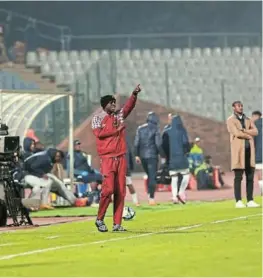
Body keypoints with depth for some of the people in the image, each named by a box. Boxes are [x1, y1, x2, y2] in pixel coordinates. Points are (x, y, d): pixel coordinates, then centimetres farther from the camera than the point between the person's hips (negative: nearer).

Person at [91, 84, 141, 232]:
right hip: (107, 158, -5)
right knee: (108, 189, -14)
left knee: (120, 191, 1)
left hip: (121, 158, 5)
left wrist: (134, 94, -17)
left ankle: (117, 224, 3)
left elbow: (129, 106, 0)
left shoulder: (119, 115, 16)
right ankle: (99, 219, 3)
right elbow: (99, 133, -15)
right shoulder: (97, 118, 3)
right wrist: (116, 130, -6)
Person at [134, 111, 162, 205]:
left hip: (142, 155, 4)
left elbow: (136, 142, 5)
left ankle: (149, 195, 12)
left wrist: (137, 155, 9)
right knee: (152, 177, -2)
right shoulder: (155, 129, -5)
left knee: (149, 176, 18)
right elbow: (158, 143, -9)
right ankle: (151, 198, -8)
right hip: (152, 155, -4)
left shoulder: (140, 129, 8)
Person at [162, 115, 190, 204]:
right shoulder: (182, 131, -5)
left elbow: (164, 145, 0)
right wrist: (187, 150, 8)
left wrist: (166, 156, 11)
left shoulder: (167, 132, 4)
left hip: (171, 158, 3)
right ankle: (181, 193, -8)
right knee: (186, 175, 10)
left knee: (174, 178, 6)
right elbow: (186, 143, -12)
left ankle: (174, 197, -4)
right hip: (181, 156, -3)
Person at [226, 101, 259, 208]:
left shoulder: (248, 120, 19)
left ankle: (250, 201, 5)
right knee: (238, 177, -7)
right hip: (238, 151, -5)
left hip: (249, 151, 5)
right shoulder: (230, 120, 3)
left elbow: (255, 132, 2)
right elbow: (237, 133, -14)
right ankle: (238, 201, -7)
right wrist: (249, 135, -2)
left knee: (250, 177, 3)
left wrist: (244, 130, -11)